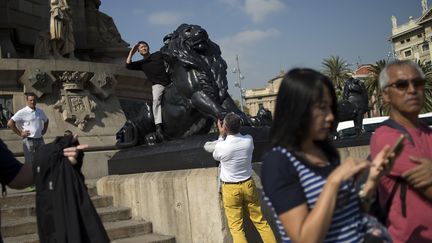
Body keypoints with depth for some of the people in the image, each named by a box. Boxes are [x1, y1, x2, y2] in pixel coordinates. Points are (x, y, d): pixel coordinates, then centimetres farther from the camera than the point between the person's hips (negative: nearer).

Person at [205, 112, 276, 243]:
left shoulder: (221, 146, -20)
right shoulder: (249, 140, -10)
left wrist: (221, 135, 8)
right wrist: (235, 121, 14)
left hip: (230, 188, -3)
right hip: (248, 184, 4)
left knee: (236, 227, 5)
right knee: (260, 221, 14)